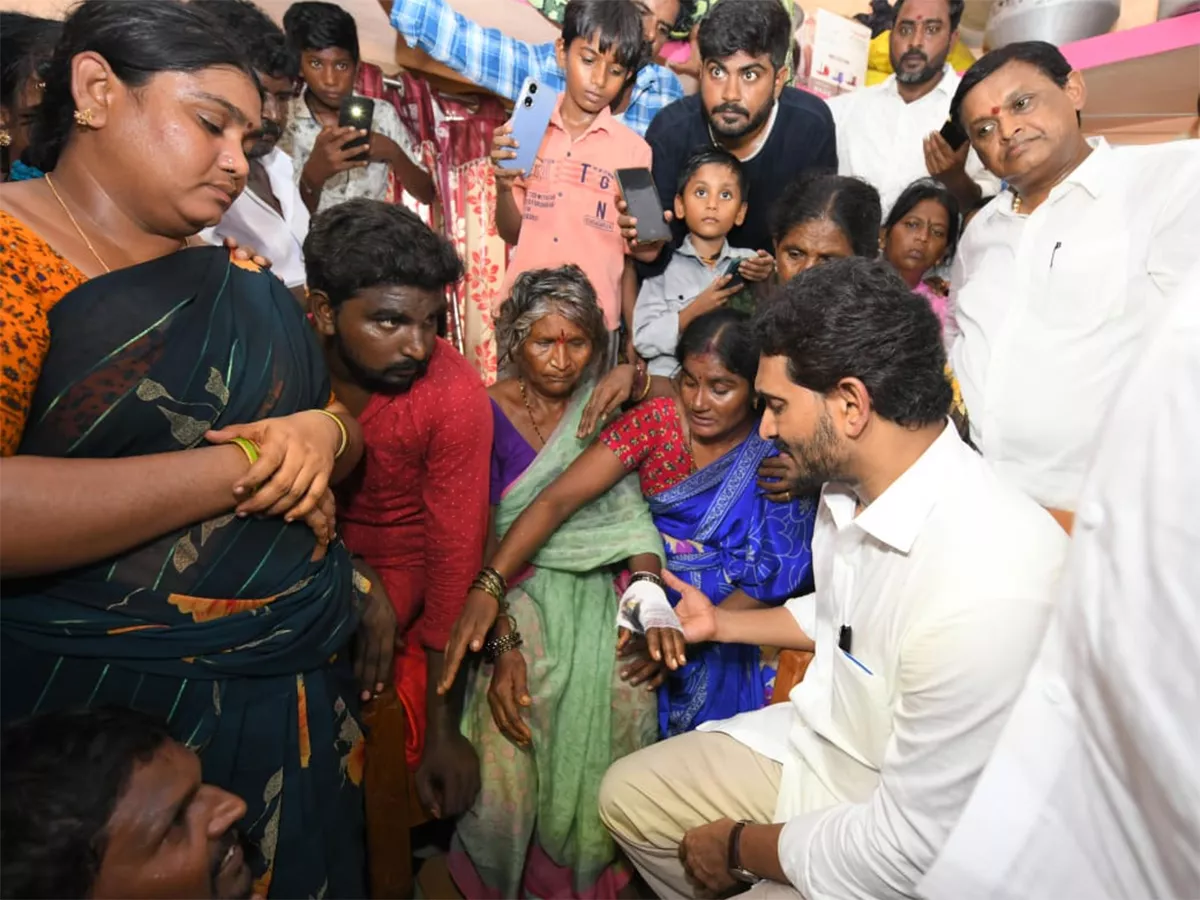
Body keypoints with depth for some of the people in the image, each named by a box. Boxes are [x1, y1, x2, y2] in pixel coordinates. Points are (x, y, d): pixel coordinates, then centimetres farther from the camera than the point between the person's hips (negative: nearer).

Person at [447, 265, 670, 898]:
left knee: (626, 703, -20)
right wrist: (501, 644, -20)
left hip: (595, 586, 3)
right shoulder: (488, 414, -3)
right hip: (513, 592, -2)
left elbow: (628, 512, -1)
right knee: (515, 728, -23)